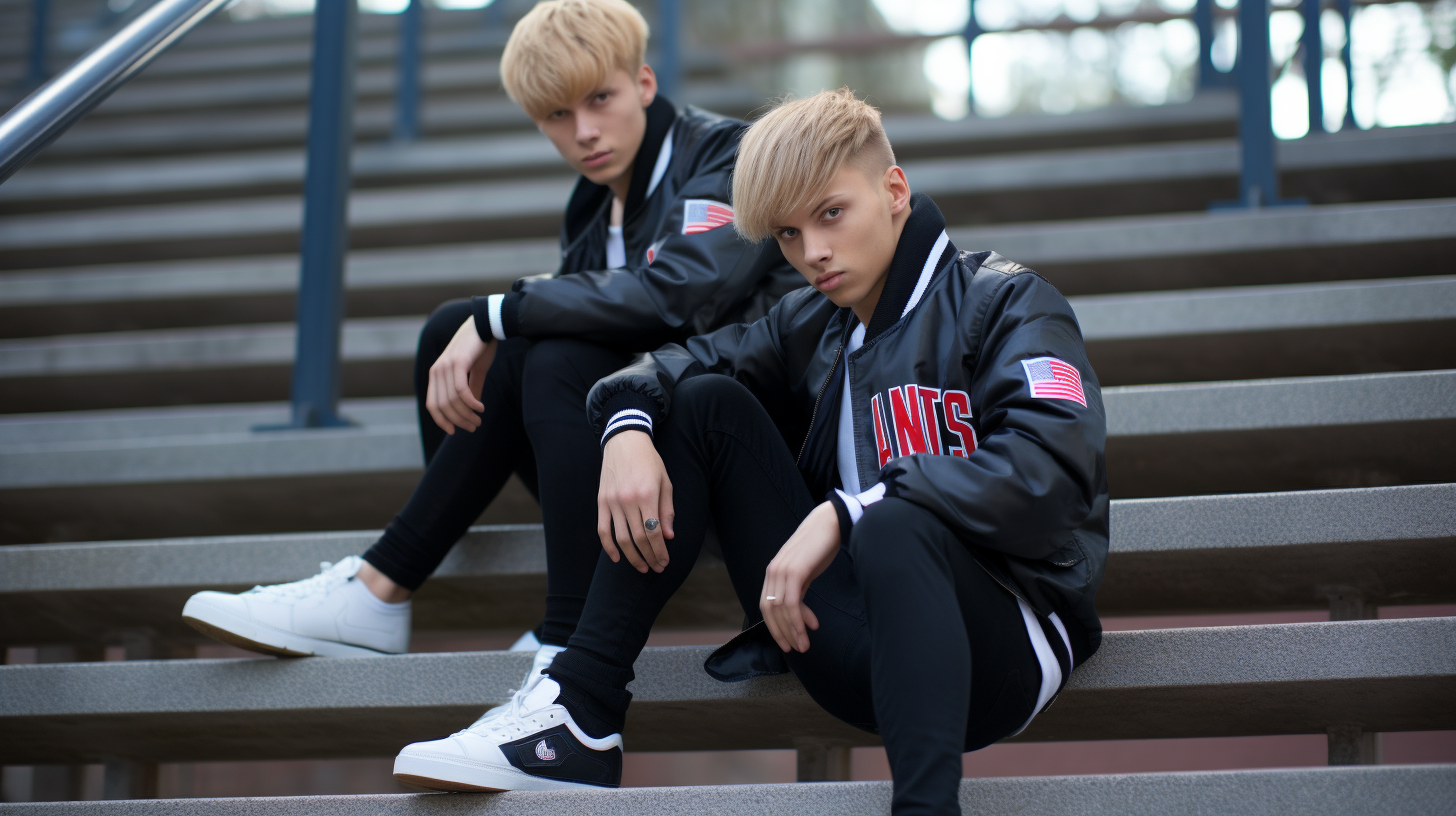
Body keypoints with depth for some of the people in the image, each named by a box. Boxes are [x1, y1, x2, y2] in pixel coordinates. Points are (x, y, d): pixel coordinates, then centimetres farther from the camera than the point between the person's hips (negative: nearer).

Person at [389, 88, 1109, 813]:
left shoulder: (1003, 303, -5)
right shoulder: (814, 326, 14)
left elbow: (1054, 466, -23)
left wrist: (848, 511, -28)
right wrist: (627, 425, -7)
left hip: (999, 649, -6)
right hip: (846, 646, 6)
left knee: (895, 524, -39)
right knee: (705, 398, 2)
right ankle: (581, 714, -5)